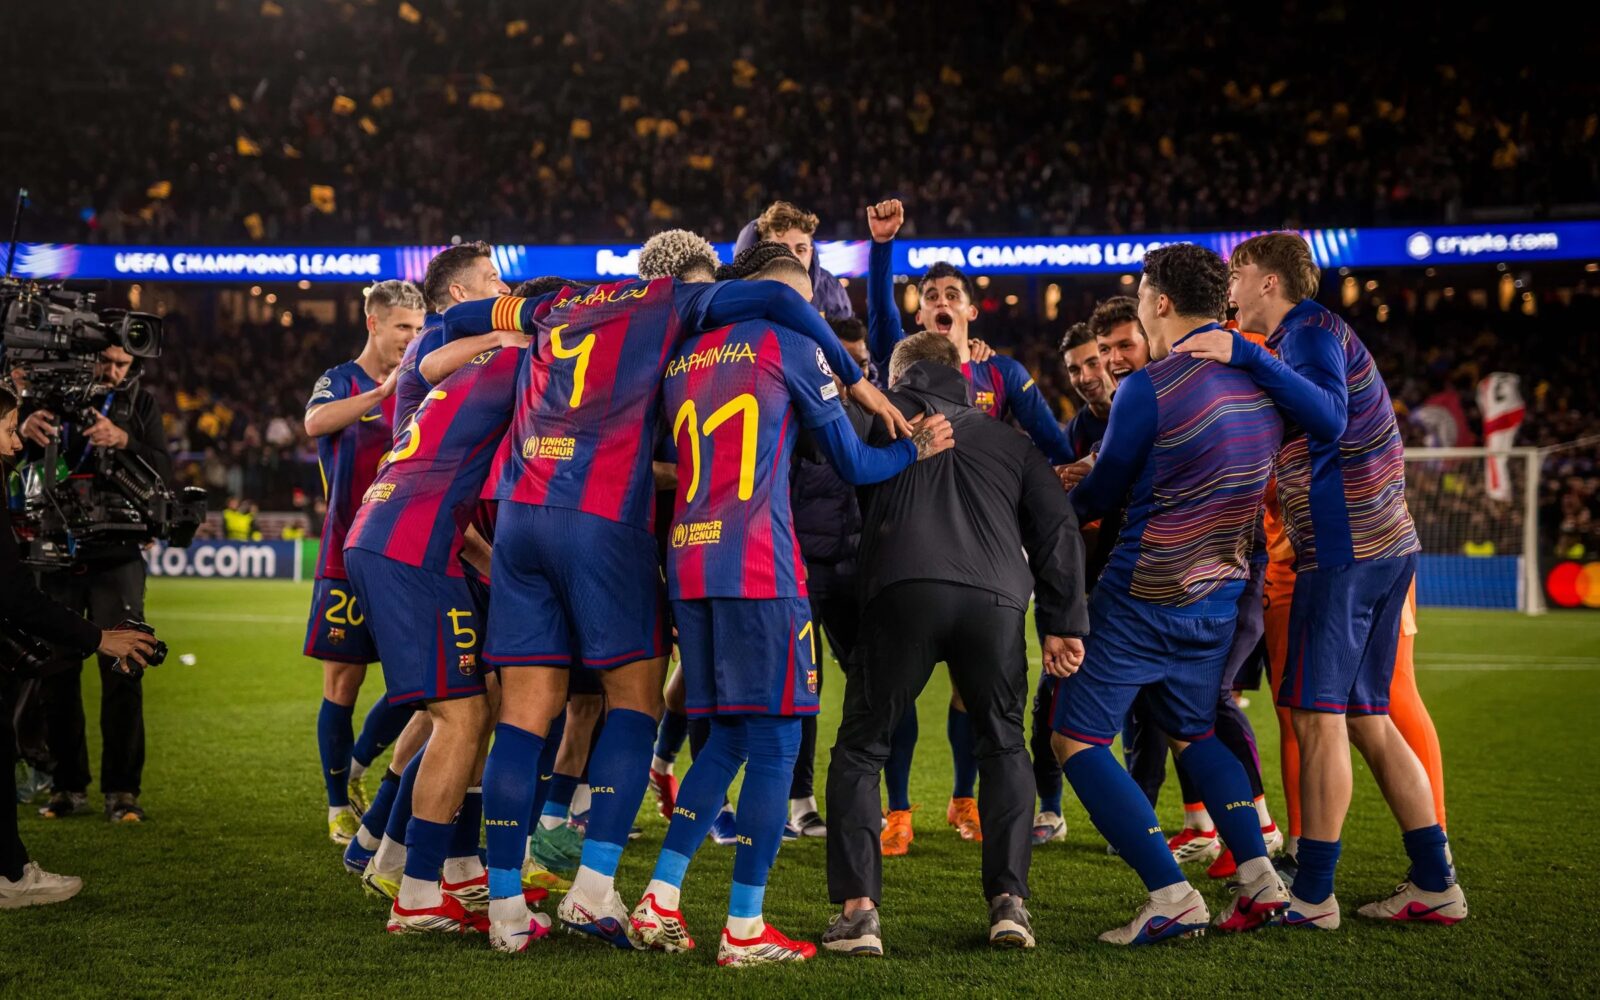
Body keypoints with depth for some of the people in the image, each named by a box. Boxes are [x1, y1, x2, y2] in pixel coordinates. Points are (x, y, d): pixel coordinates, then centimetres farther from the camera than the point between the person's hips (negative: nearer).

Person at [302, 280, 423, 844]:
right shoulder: (341, 380, 0)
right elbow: (315, 422, -24)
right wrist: (384, 391, -35)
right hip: (349, 555, -4)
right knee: (343, 681, 0)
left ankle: (355, 769, 23)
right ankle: (339, 804, 12)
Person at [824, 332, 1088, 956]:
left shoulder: (884, 412, 22)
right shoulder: (1009, 442, 29)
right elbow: (1057, 529, 20)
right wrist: (1064, 622, 17)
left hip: (905, 590, -2)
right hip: (996, 600, 3)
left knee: (859, 749, 10)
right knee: (1004, 747, 21)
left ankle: (857, 909, -1)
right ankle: (1009, 901, 10)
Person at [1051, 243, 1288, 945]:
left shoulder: (1147, 389, -15)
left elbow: (1099, 494, -3)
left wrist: (1066, 505, 21)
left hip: (1145, 594, -7)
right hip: (1220, 593, 8)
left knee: (1077, 740, 1)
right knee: (1194, 732, 25)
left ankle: (1171, 895, -7)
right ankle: (1259, 876, 13)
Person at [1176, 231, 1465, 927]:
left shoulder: (1312, 332, -8)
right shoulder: (1312, 336, 23)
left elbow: (1329, 420, -26)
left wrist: (1247, 358, -29)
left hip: (1343, 551, -10)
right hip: (1383, 547, 10)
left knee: (1317, 716, -7)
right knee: (1366, 720, 11)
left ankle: (1312, 896, -4)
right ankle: (1435, 885, 12)